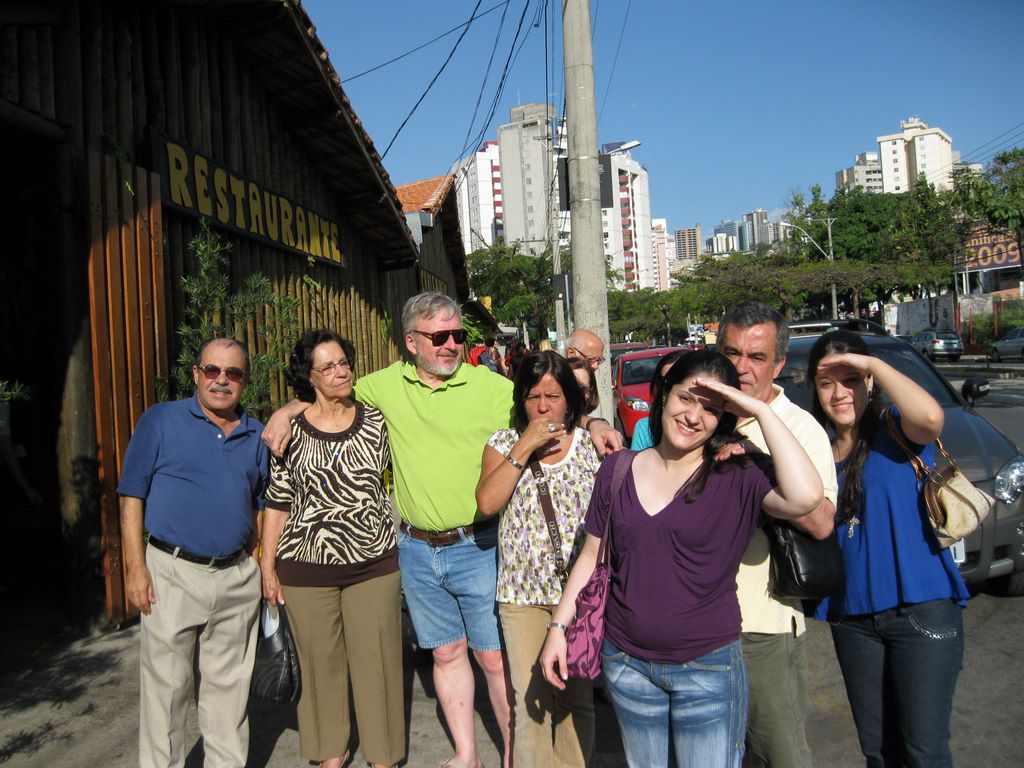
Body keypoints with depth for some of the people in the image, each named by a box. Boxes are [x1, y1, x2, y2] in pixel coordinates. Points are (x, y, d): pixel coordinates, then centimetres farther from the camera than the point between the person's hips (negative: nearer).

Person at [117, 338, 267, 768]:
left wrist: (260, 567, 10)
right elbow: (132, 496, -2)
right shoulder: (160, 421, -1)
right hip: (174, 573, -3)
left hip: (238, 578, 4)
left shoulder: (256, 435, 9)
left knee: (229, 685, 13)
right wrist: (136, 567, -9)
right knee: (166, 684, 6)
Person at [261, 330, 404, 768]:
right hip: (306, 567, 0)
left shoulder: (374, 421, 1)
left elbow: (392, 472, 12)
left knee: (376, 658, 6)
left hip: (374, 563, 1)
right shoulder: (289, 430, -3)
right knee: (321, 661, 11)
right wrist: (267, 564, 0)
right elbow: (277, 501, 1)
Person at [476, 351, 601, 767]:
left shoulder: (590, 443, 2)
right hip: (523, 592, 0)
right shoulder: (504, 443, 1)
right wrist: (525, 446, -15)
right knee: (530, 701, 7)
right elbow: (487, 503, -14)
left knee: (577, 698, 12)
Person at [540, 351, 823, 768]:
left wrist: (761, 410, -26)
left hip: (709, 667, -3)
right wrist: (558, 626, 4)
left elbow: (804, 496, -32)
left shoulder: (736, 477, -12)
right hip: (625, 663, 3)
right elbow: (592, 556, 6)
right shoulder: (618, 471, -2)